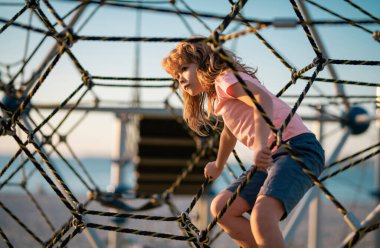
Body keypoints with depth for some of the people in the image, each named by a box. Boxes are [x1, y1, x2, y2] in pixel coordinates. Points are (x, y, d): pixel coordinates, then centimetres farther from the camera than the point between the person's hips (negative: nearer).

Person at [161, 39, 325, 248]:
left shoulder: (226, 78, -4)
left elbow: (263, 100, -24)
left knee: (261, 216, -32)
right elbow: (230, 131, 44)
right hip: (274, 157, 10)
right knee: (220, 208, 8)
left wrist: (261, 145, -38)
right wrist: (218, 166, 60)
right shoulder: (217, 98, 25)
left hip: (298, 147, -10)